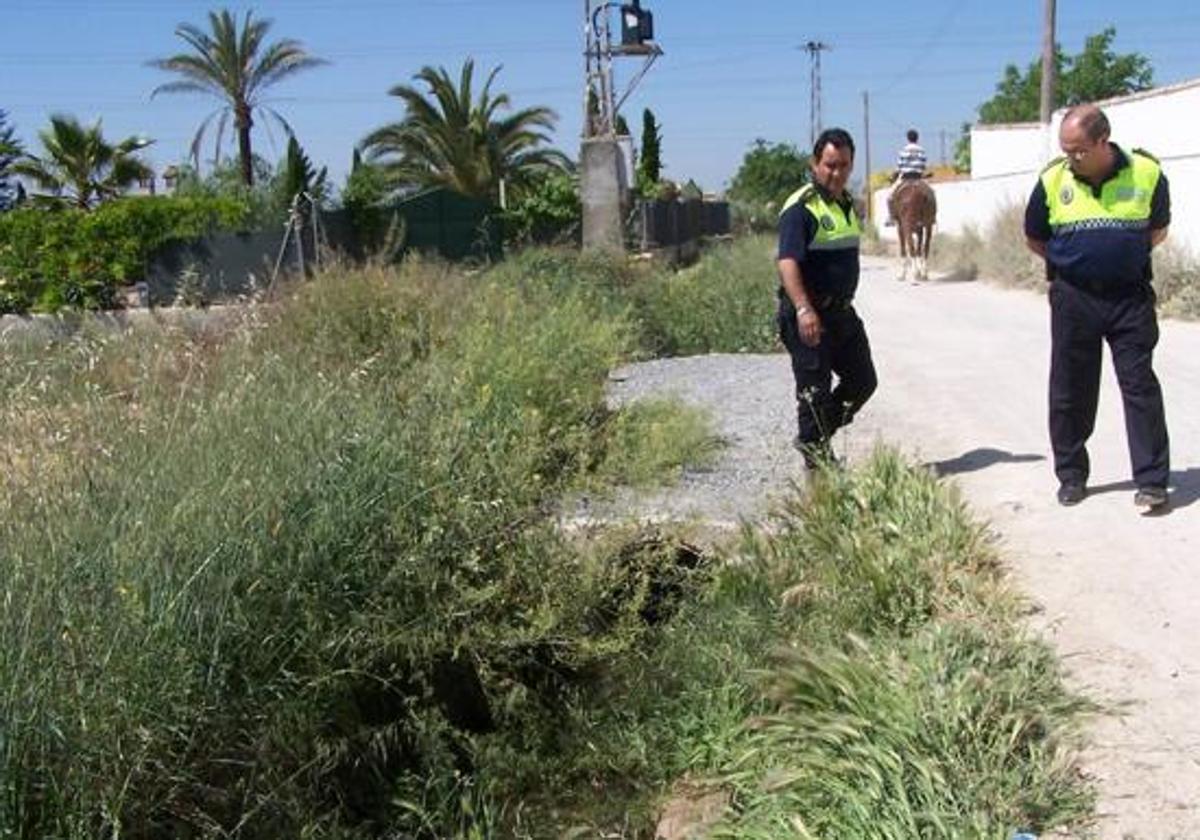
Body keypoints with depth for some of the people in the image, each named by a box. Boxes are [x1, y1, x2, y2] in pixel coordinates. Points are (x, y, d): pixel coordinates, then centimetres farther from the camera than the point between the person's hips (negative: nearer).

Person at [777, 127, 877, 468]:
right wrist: (803, 309, -39)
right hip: (809, 317, -9)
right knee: (815, 389, -2)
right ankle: (816, 458, 11)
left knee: (863, 380, 15)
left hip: (842, 312, 9)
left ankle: (816, 438, 29)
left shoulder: (847, 203, 14)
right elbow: (787, 262, -27)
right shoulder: (801, 208, -15)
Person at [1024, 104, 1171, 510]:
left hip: (1130, 297, -1)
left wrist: (1126, 257, 2)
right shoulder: (1053, 180, -4)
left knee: (1140, 386, -1)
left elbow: (1158, 229, 11)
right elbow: (1034, 239, 10)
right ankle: (1072, 476, 21)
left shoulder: (1146, 173, -5)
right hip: (1073, 298, 1)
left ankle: (1151, 481, 5)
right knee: (1070, 391, 7)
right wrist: (1075, 262, 6)